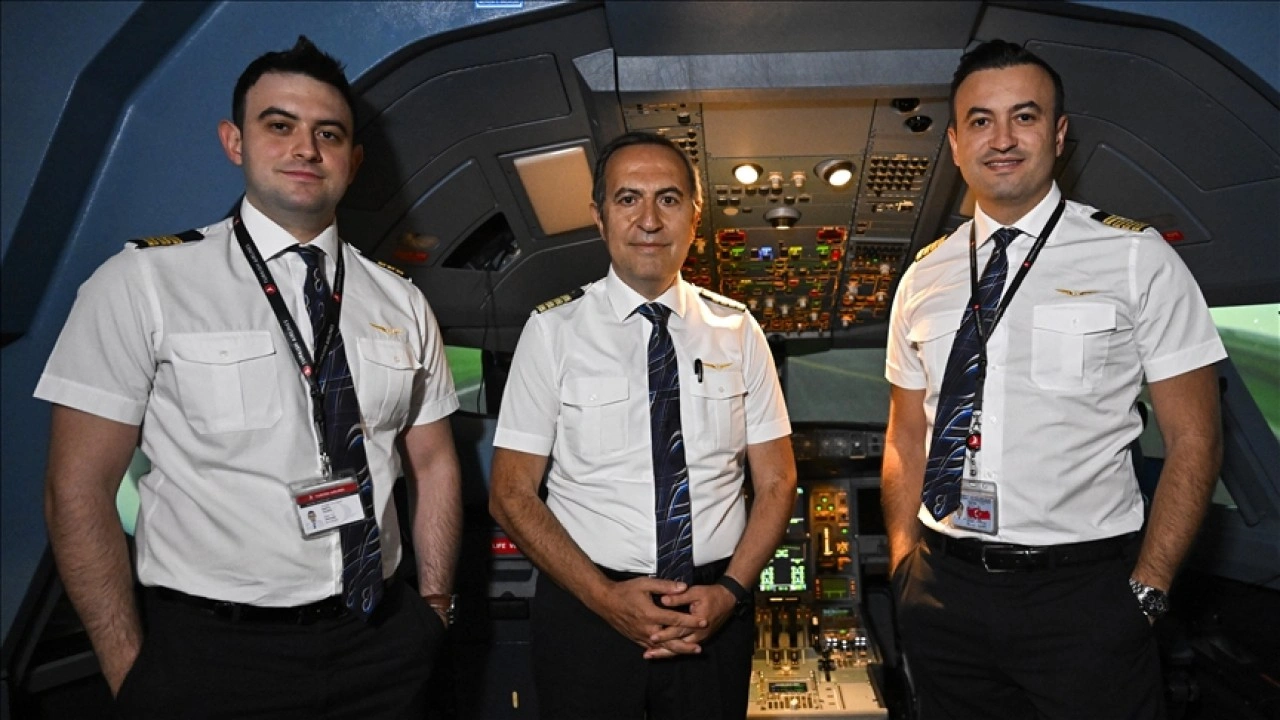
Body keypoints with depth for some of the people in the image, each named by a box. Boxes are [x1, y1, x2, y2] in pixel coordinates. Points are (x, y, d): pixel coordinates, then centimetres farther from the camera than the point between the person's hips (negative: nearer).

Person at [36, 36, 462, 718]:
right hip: (210, 657, -3)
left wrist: (433, 605, 2)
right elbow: (78, 489, -7)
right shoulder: (143, 283, -7)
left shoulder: (400, 302, 5)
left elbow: (433, 464, 9)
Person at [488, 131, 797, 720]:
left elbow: (776, 482, 4)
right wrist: (604, 596, -14)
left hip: (713, 610, 2)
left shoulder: (738, 330, 1)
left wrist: (731, 590, -10)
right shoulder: (553, 330, -6)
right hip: (586, 609, -2)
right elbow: (511, 494, -5)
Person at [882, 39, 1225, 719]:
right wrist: (904, 569, 2)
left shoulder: (1135, 258, -4)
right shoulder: (925, 277, 6)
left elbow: (1194, 440, -4)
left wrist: (1144, 591, -10)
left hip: (1083, 592, -3)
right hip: (943, 590, 3)